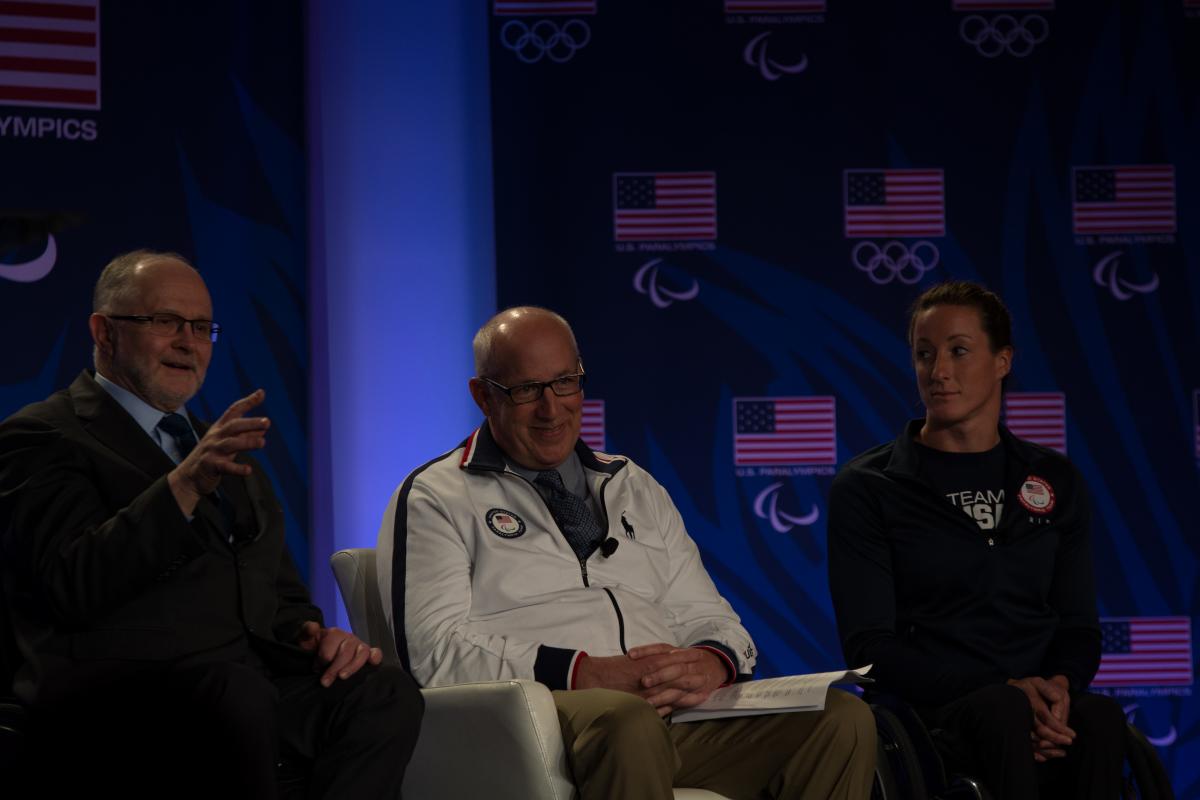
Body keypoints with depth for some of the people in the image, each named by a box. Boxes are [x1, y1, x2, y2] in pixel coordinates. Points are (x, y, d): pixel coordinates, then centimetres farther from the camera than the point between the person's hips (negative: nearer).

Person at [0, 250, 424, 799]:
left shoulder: (220, 447, 30)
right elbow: (76, 585, -13)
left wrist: (314, 634, 4)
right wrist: (184, 484, -24)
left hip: (255, 678, 7)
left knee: (385, 691, -22)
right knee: (236, 694, -38)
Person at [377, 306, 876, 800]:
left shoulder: (636, 489, 26)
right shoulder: (436, 498, 8)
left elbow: (705, 617, 22)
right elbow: (436, 651, -6)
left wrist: (712, 663, -5)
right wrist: (586, 672, -17)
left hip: (679, 712, 6)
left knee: (843, 720, -19)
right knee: (625, 720, -41)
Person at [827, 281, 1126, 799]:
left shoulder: (1055, 483, 18)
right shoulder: (865, 489, 7)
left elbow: (1079, 628, 16)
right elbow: (869, 645, -1)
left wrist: (1059, 687, -10)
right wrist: (1002, 694, -16)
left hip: (1049, 717, 3)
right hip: (929, 717, -3)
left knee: (1100, 718, -35)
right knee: (1001, 712, -40)